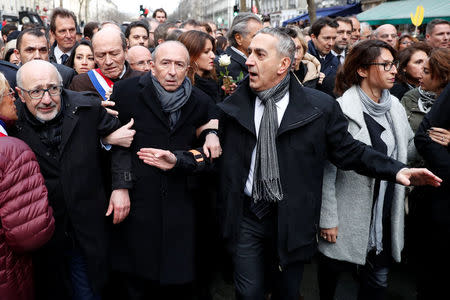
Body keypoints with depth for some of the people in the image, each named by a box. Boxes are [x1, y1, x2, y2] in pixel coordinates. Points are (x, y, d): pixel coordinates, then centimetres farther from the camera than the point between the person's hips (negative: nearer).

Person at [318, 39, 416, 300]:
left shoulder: (396, 107, 4)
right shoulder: (341, 111, -15)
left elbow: (410, 151, 15)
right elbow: (326, 170, -14)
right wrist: (328, 219, -14)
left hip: (387, 216, 5)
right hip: (350, 217, -5)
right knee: (334, 269, 15)